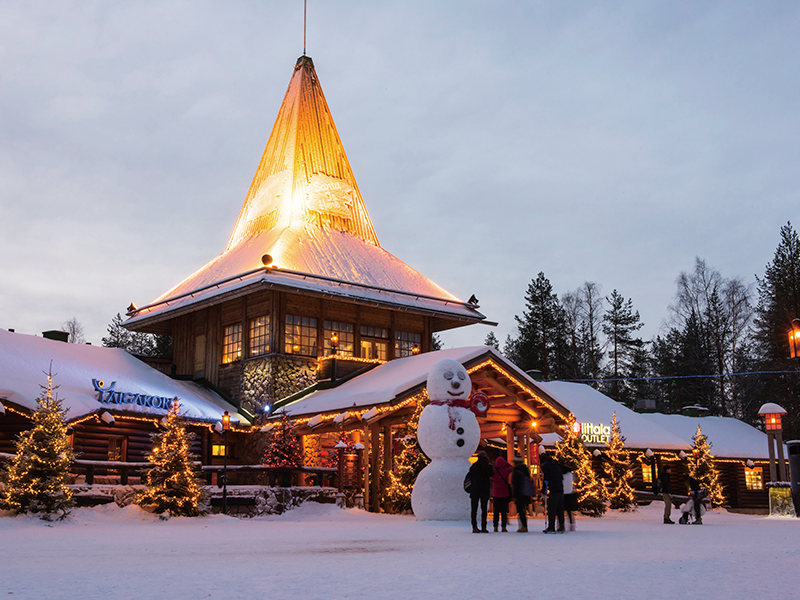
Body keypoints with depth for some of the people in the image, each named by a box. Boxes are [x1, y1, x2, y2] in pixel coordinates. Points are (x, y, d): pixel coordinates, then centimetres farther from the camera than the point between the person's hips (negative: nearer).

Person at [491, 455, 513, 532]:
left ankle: (495, 527, 4)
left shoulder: (493, 471, -9)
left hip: (496, 494, 1)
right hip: (505, 493, 0)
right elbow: (511, 467, 14)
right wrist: (505, 462, 8)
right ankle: (503, 527, 1)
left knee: (496, 511, 7)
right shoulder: (506, 471, -7)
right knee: (504, 511, 4)